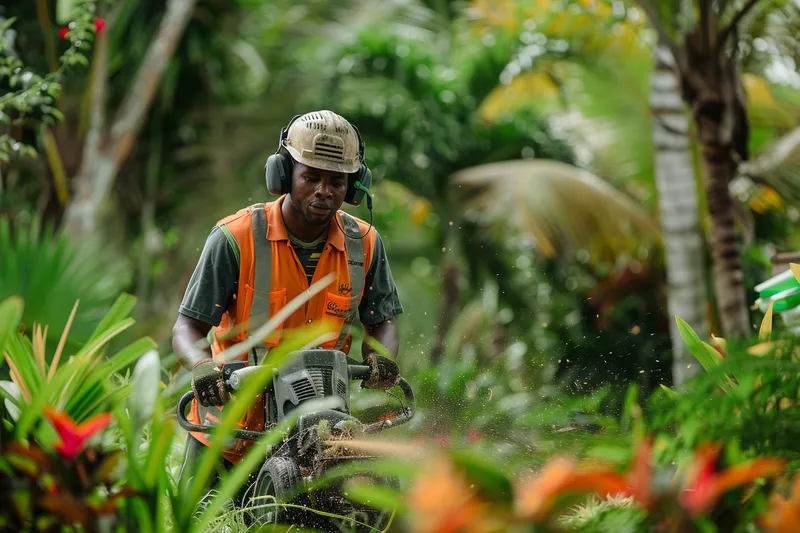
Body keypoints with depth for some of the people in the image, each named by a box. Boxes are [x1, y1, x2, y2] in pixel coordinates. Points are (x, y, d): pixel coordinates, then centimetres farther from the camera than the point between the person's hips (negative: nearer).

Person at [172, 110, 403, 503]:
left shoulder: (364, 244, -2)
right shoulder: (235, 237, -12)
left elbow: (381, 322, 10)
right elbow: (187, 327, -11)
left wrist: (382, 357, -13)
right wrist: (203, 366, -32)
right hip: (230, 426, -2)